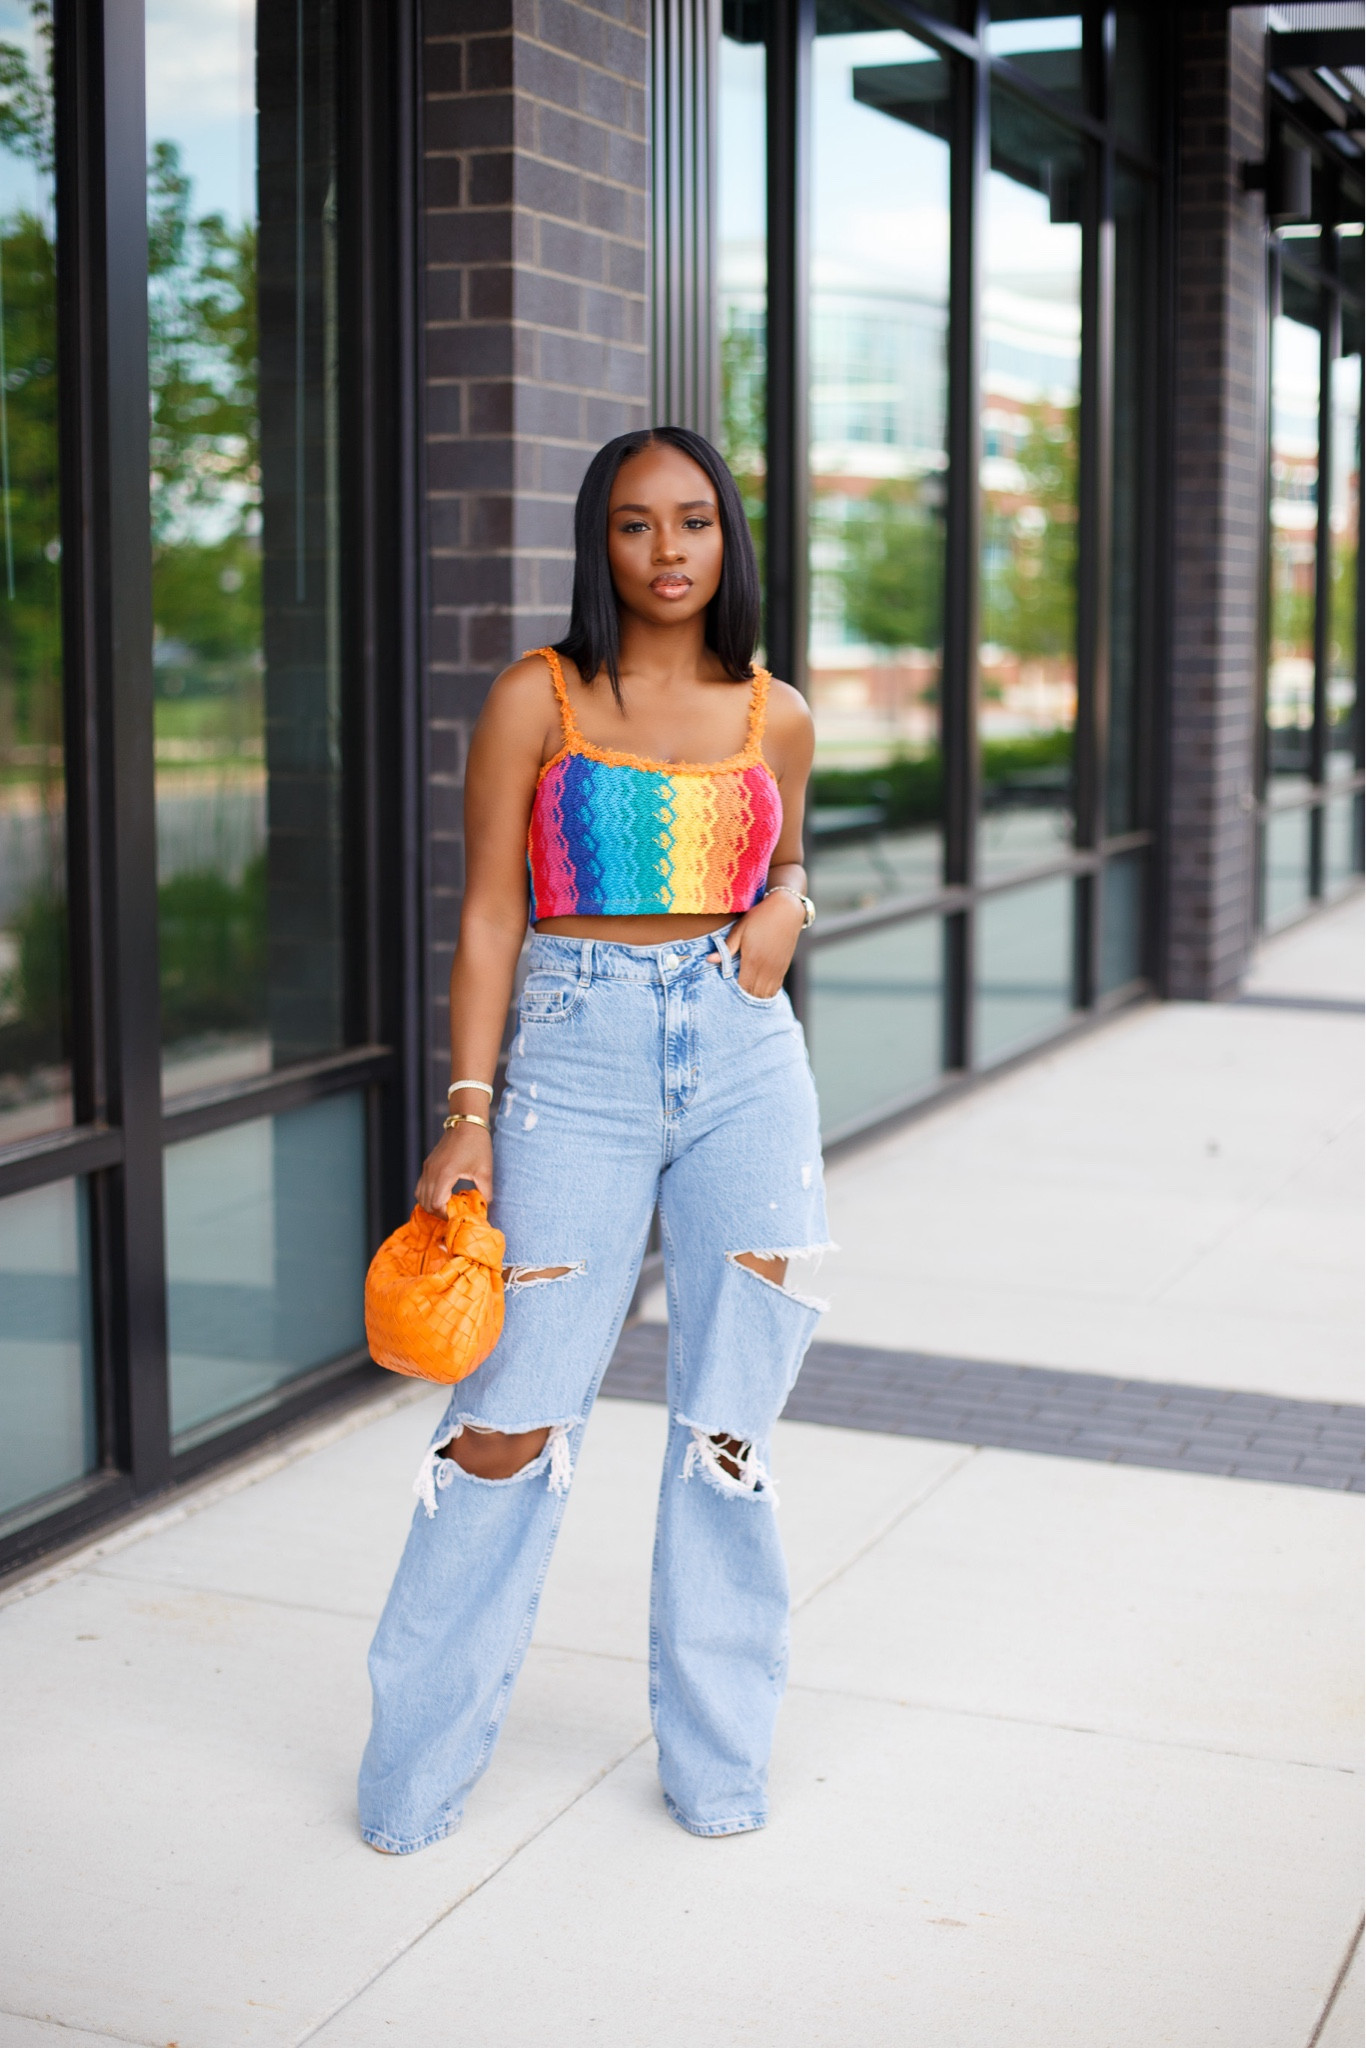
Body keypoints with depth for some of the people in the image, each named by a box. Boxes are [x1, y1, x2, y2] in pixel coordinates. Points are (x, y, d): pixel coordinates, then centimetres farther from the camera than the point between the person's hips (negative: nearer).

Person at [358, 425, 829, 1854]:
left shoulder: (775, 714, 8)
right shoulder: (537, 699, 0)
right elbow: (489, 914, -1)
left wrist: (786, 907, -2)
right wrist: (465, 1115, -8)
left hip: (745, 1055, 3)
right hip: (577, 1054, -3)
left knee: (731, 1414, 5)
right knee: (516, 1412, -4)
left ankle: (716, 1755, 22)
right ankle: (418, 1764, 14)